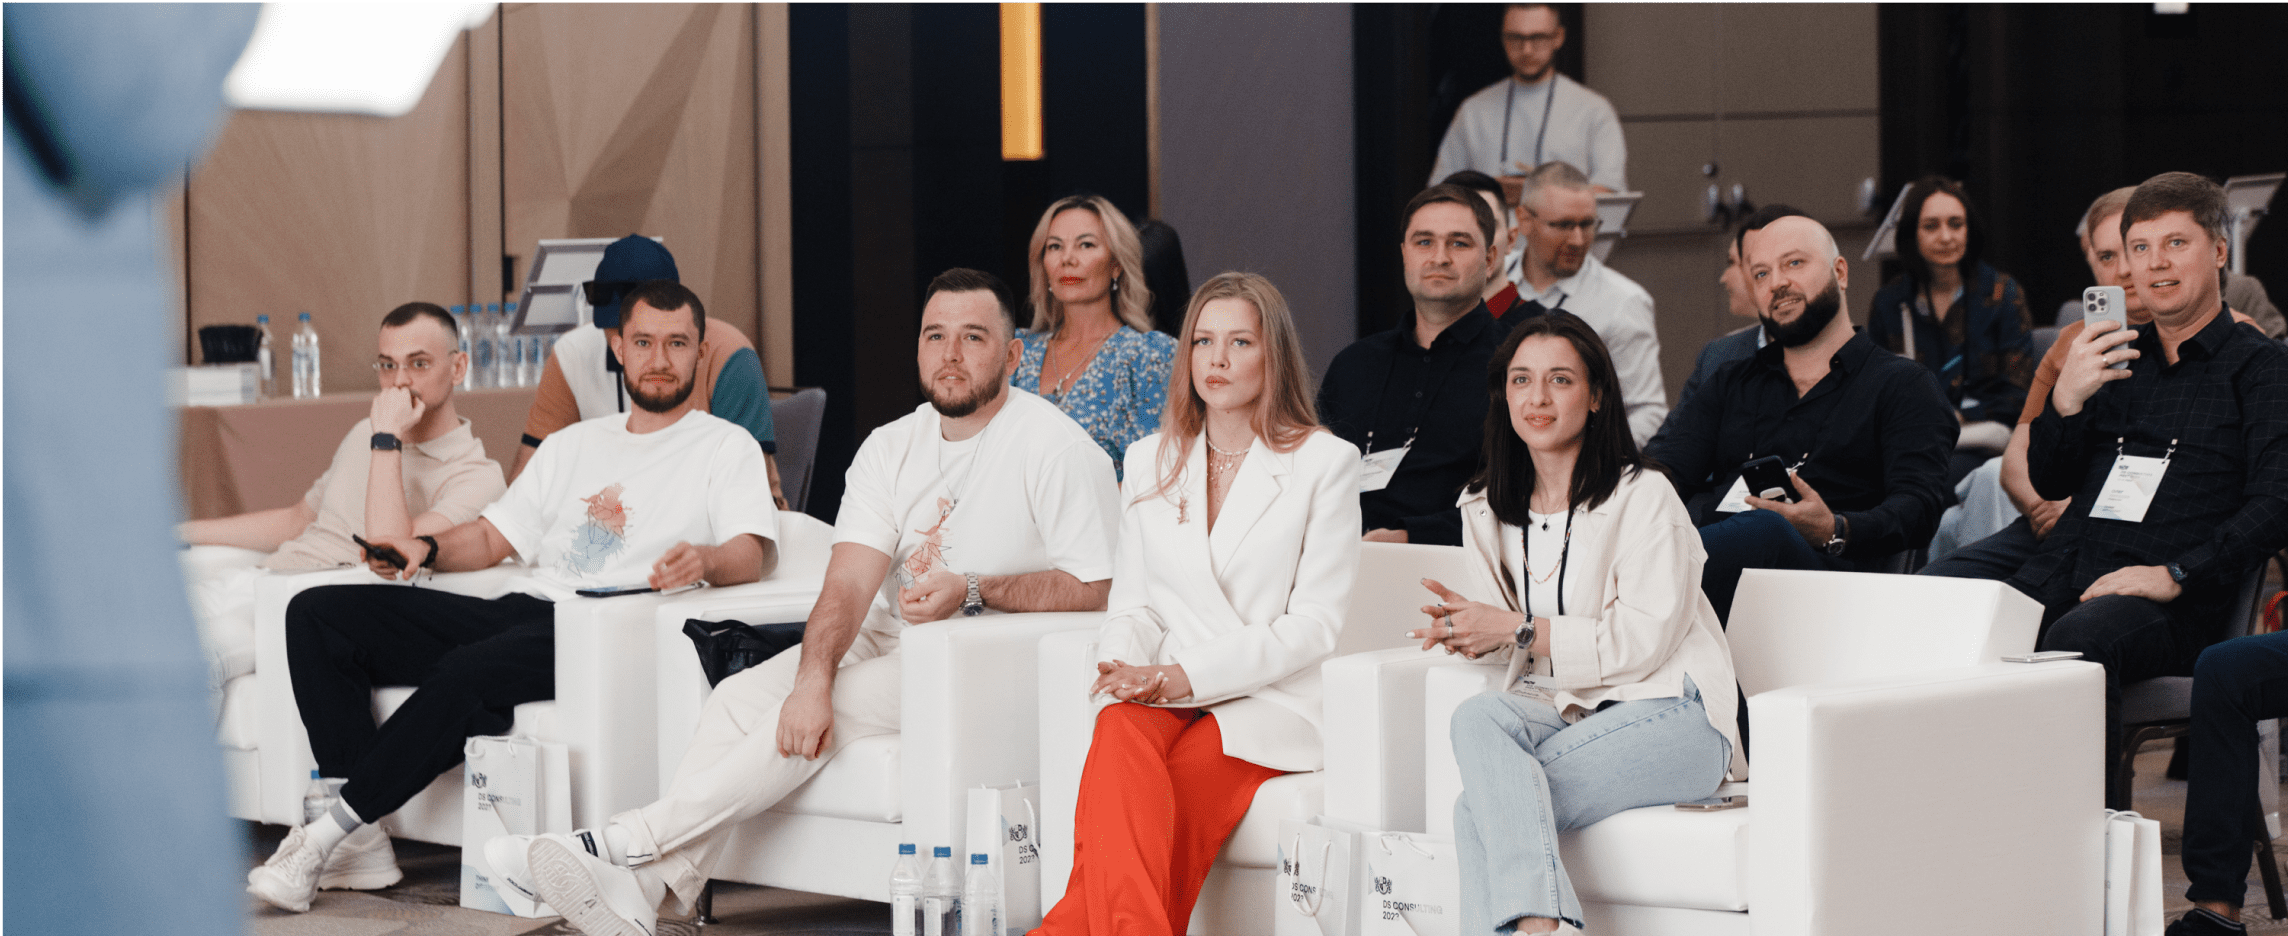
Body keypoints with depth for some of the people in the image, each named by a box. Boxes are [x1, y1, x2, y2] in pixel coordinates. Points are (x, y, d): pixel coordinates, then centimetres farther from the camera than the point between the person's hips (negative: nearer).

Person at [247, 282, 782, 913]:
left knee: (468, 673, -38)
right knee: (318, 613, -11)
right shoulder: (573, 444, 28)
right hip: (517, 611, 7)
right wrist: (426, 548, 7)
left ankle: (325, 838, -28)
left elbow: (757, 553, -6)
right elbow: (494, 537, 28)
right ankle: (364, 841, -21)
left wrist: (704, 560, -29)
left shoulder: (727, 446, 10)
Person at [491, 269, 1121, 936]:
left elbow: (1094, 590, -14)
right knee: (744, 696, -16)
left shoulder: (1057, 448, -9)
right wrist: (813, 676, -24)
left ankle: (624, 844, -29)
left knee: (837, 706, -27)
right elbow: (850, 581, -6)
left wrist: (974, 591, -23)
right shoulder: (891, 448, 7)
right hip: (888, 642, 6)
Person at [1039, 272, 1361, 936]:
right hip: (1163, 696, 2)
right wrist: (1124, 668, -10)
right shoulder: (1149, 462, 18)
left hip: (1273, 703, -2)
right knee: (1120, 741, -35)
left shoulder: (1325, 463, 4)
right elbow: (1132, 605, 16)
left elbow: (1314, 624, -4)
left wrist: (1188, 675, -15)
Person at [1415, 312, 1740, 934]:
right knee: (1477, 716, -33)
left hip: (1667, 717, -5)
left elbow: (1644, 640, -10)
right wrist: (1470, 630, -2)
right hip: (1558, 712, 5)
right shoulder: (1486, 510, 16)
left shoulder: (1644, 497, -4)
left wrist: (1520, 631, -15)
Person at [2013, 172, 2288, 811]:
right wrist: (2066, 399, 0)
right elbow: (2049, 484, 19)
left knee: (2076, 642, -37)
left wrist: (2175, 574, -18)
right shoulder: (2116, 355, 23)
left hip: (2177, 600, -5)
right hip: (2072, 565, 5)